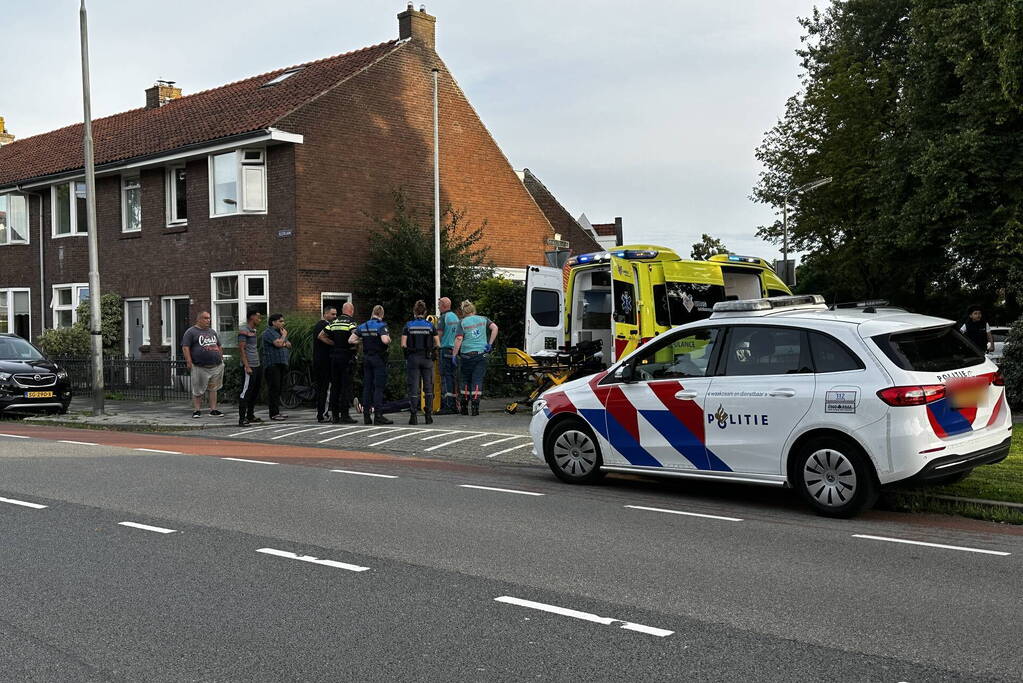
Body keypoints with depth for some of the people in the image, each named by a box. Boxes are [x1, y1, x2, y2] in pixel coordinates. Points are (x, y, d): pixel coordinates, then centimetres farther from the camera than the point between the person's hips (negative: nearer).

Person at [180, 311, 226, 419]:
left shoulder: (212, 332, 19)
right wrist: (189, 362, -14)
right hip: (200, 367, -5)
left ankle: (213, 410, 10)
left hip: (216, 366, 5)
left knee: (213, 389, 6)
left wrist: (221, 359, 18)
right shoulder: (191, 332, 0)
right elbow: (185, 347, -7)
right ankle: (196, 410, 8)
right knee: (198, 390, 0)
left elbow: (219, 346, 26)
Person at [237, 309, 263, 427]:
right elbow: (241, 349, -15)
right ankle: (242, 419, -9)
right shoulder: (244, 331, -10)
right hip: (249, 367, -9)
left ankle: (250, 415, 23)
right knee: (246, 393, -9)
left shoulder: (253, 330, 18)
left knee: (255, 392, 14)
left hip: (257, 366, 9)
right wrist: (246, 366, -20)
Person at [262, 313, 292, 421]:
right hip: (273, 364, -9)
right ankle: (273, 413, -8)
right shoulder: (268, 332, -8)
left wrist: (285, 344, -4)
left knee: (278, 389, 10)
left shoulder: (281, 331, 21)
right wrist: (284, 335, -3)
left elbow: (289, 345, 19)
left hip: (281, 363, 9)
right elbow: (278, 343, -20)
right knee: (274, 389, -8)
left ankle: (277, 411, 15)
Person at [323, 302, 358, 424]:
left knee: (334, 386, 10)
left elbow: (321, 336, 11)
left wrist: (334, 344, 11)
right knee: (346, 386, -3)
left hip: (334, 356, 6)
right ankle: (344, 415, -6)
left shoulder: (334, 322, 11)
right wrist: (354, 346, -5)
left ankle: (334, 415, 12)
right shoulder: (351, 322, -8)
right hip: (346, 357, -6)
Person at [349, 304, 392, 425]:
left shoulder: (363, 326, 8)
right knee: (379, 387, -4)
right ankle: (378, 416, -8)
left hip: (366, 358, 6)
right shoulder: (381, 326, -10)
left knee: (367, 387, 9)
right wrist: (389, 338, -4)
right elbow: (385, 340, -26)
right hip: (379, 358, -6)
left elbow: (351, 340, 3)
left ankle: (366, 415, 10)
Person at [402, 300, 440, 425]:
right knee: (428, 387, 9)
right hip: (427, 358, 0)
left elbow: (403, 344, -6)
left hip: (412, 358, 0)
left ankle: (413, 416, -2)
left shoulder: (408, 325, -1)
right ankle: (428, 415, 7)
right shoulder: (430, 325, 1)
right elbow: (437, 344, 0)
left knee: (413, 388, 2)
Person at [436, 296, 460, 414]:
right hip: (455, 350, 7)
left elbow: (439, 335, -11)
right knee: (453, 376, 9)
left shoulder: (443, 317, -9)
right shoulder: (455, 317, 14)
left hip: (446, 349, -7)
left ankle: (447, 406, -10)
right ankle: (454, 406, 9)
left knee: (446, 377, -7)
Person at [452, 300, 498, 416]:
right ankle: (475, 407, -7)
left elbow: (459, 339, -9)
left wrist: (454, 355, -6)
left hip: (466, 354, -1)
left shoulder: (462, 322, -1)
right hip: (481, 354, 1)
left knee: (465, 380, 13)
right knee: (477, 380, 1)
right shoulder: (483, 319, 7)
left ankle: (464, 407, 16)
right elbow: (495, 328, -5)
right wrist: (490, 344, -2)